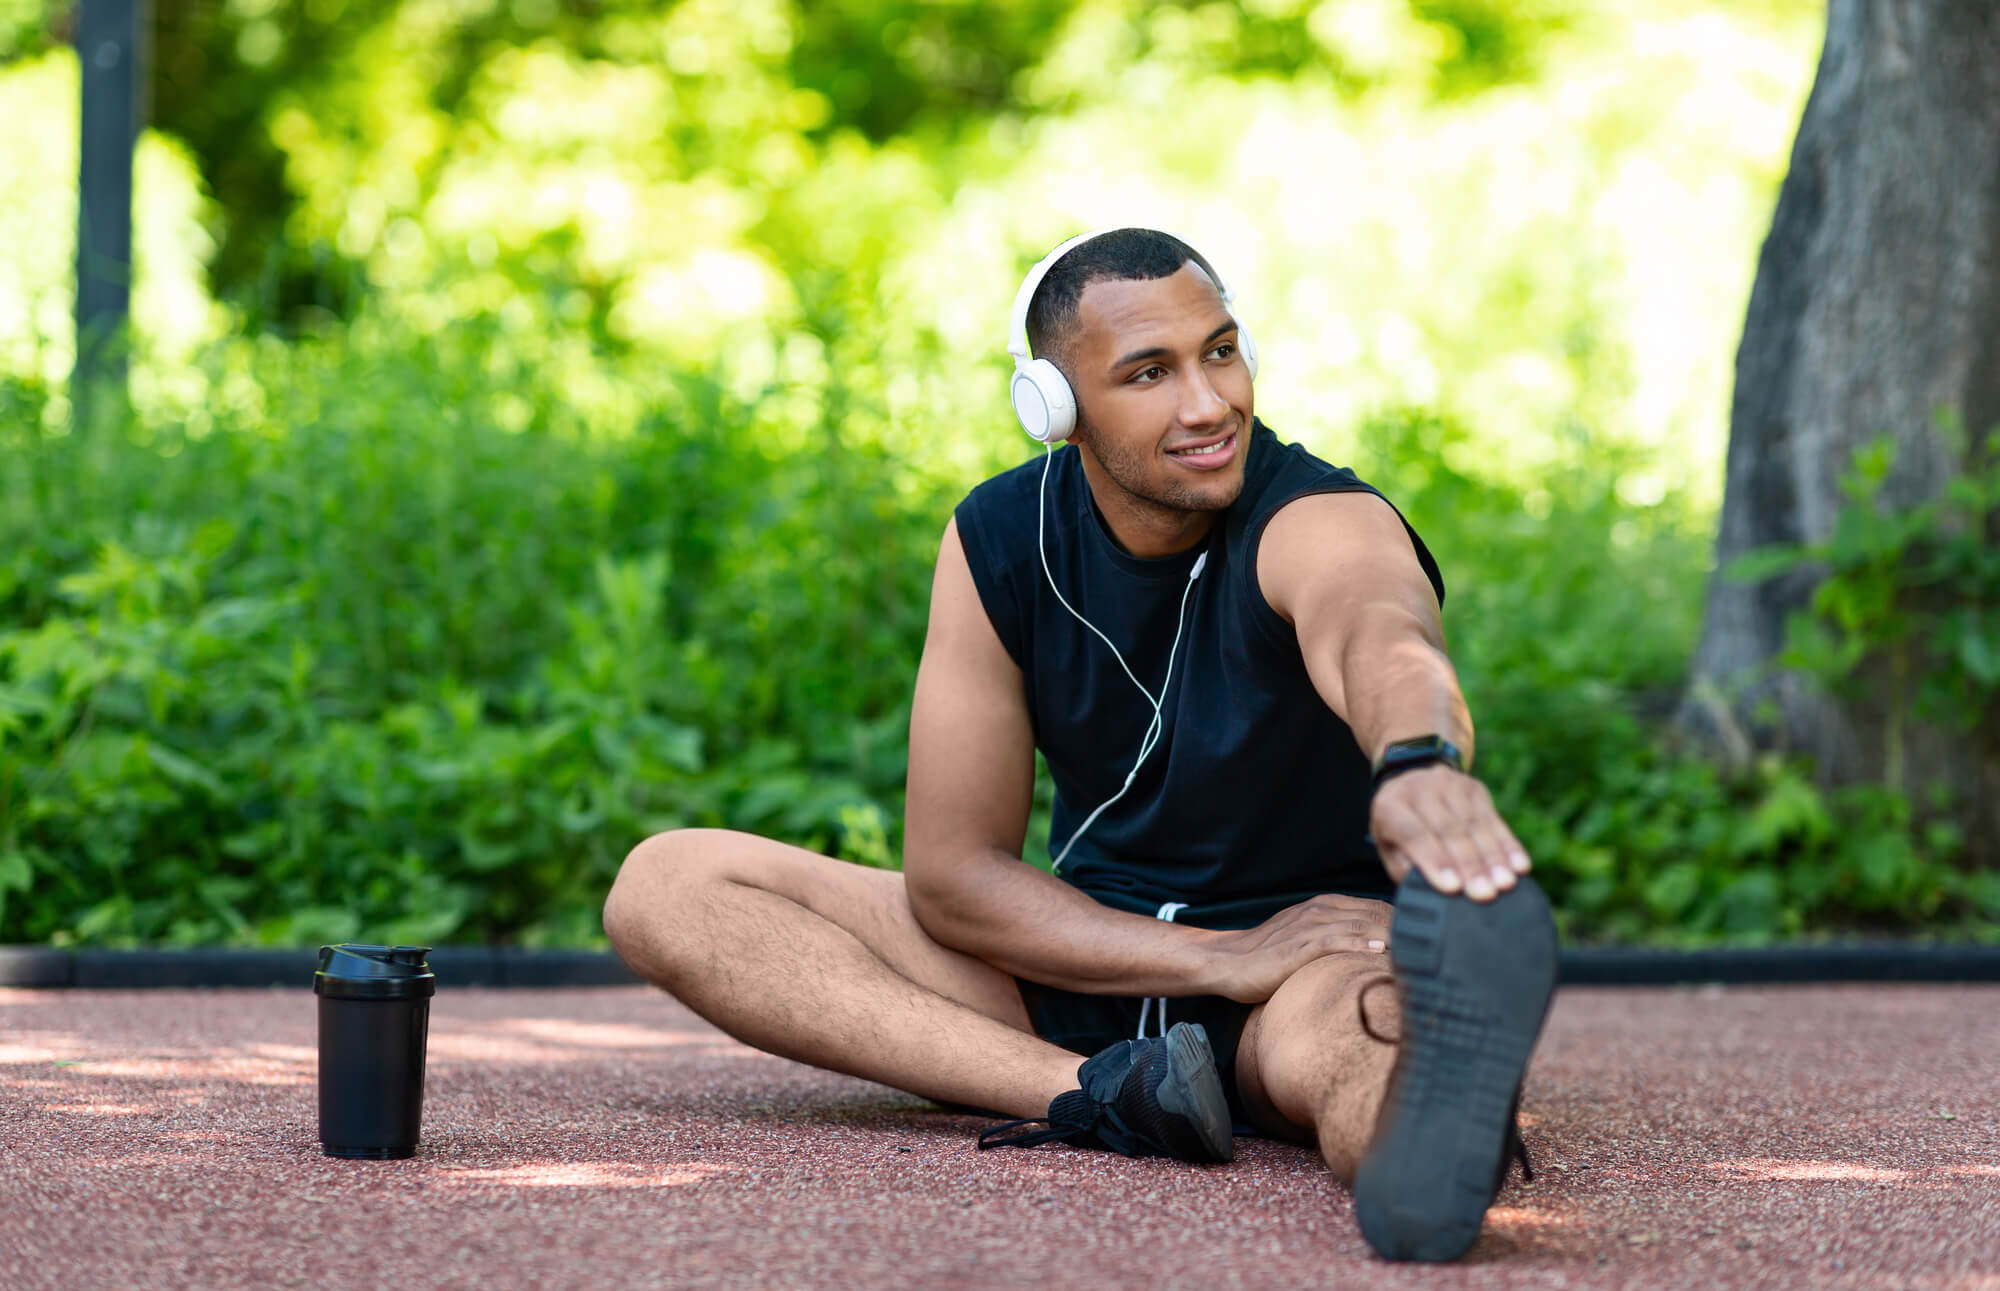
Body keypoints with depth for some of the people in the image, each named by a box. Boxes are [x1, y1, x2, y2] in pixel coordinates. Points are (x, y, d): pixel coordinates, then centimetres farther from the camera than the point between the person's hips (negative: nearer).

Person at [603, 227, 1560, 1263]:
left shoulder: (1322, 522, -19)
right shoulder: (998, 541, -6)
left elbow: (1383, 642, -47)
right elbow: (951, 873, -6)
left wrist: (1418, 766, -73)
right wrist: (1218, 958, -21)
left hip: (1315, 951, -5)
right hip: (1087, 967, 5)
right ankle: (1098, 1092, -35)